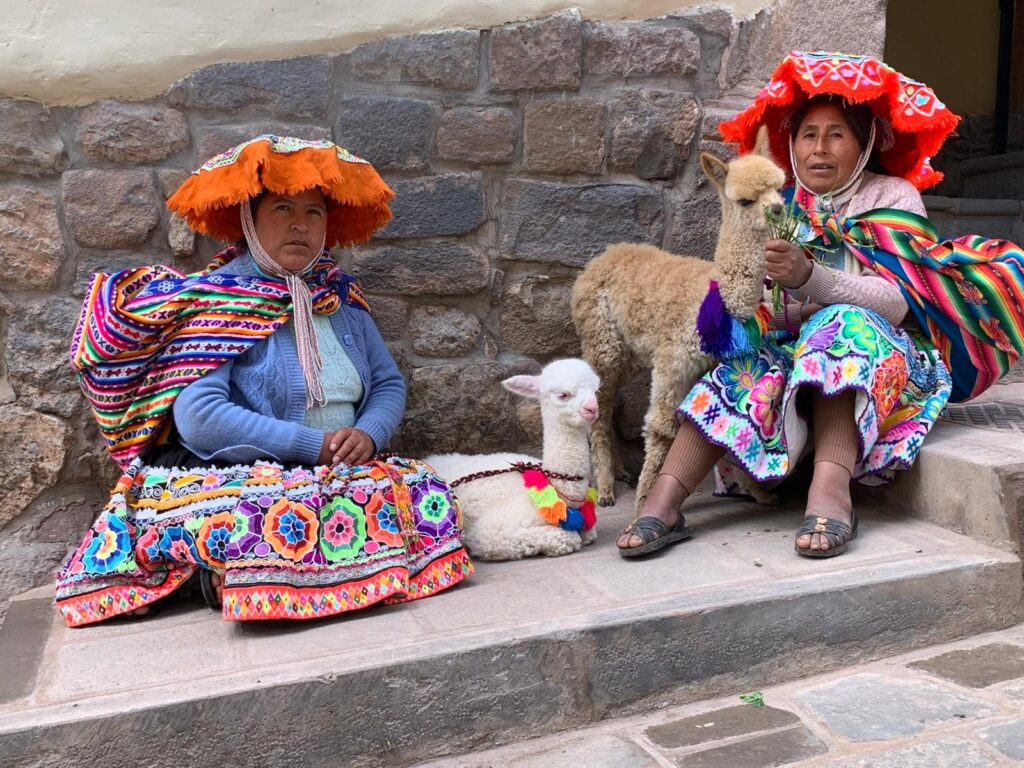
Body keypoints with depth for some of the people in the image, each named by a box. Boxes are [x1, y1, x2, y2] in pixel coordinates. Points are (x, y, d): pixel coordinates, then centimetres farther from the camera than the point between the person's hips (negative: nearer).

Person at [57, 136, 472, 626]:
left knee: (427, 495, -21)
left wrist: (368, 434, -9)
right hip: (241, 480, -7)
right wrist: (315, 444, -18)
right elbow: (198, 417, -17)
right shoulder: (216, 300, -4)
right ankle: (222, 570, -6)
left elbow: (389, 383, 14)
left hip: (342, 472, 7)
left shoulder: (340, 297, 15)